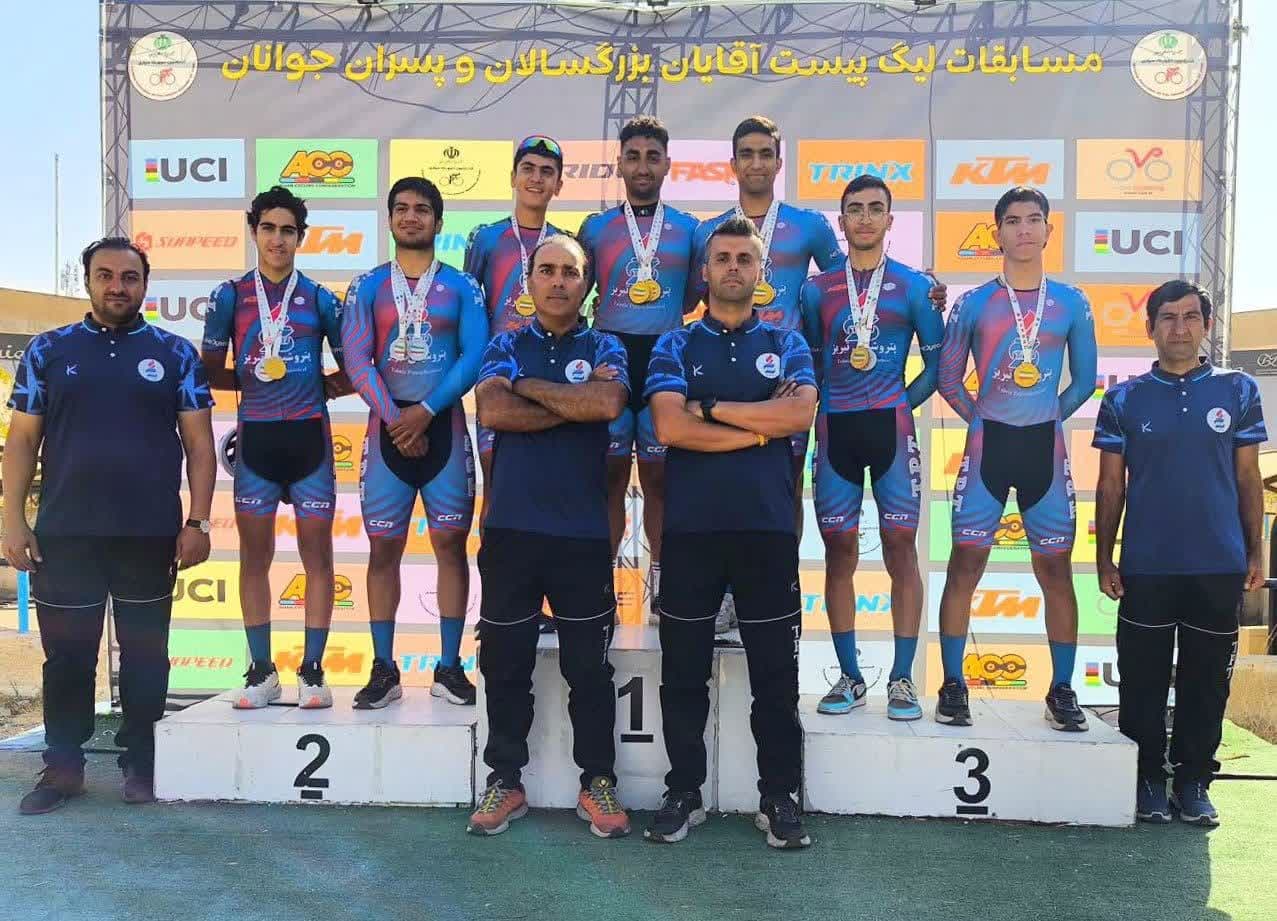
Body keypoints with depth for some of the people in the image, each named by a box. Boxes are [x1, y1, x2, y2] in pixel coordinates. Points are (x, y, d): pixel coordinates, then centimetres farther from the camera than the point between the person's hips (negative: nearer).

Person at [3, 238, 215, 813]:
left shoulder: (175, 353, 5)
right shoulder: (49, 350, 7)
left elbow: (199, 444, 4)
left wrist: (198, 522, -4)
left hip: (151, 535, -1)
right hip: (64, 534, 1)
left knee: (145, 655, 8)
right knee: (67, 655, 8)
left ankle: (141, 763, 21)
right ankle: (63, 766, 21)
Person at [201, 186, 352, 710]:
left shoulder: (320, 299, 6)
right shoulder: (230, 296, 6)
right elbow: (210, 371, 10)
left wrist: (322, 387, 1)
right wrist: (254, 378, 1)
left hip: (309, 435, 0)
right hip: (255, 436, 1)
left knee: (317, 552, 0)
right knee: (254, 554, 3)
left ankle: (312, 671, 8)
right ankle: (261, 672, 13)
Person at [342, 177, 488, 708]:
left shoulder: (461, 287, 6)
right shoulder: (367, 287, 8)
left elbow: (474, 356, -5)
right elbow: (357, 360, -2)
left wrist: (425, 412, -13)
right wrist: (395, 418, -12)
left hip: (444, 425, -1)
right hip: (388, 426, 1)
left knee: (451, 543, 1)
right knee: (383, 548, 2)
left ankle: (449, 666, 9)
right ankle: (384, 669, 10)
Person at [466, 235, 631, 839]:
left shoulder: (604, 349, 6)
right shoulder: (506, 347, 9)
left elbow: (608, 404, -17)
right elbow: (491, 411, -10)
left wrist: (527, 386, -8)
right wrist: (576, 402, -10)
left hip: (582, 531, -1)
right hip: (510, 527, 1)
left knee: (588, 665, 6)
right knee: (505, 662, 9)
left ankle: (598, 783, 20)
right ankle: (505, 781, 23)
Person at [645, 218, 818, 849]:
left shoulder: (786, 344, 10)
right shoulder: (676, 345, 7)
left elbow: (800, 414, -10)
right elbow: (669, 427, -10)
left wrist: (711, 407, -9)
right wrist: (761, 425, -9)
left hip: (768, 526, 0)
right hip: (689, 527, 0)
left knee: (775, 672, 6)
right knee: (683, 671, 7)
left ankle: (780, 798, 19)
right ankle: (683, 793, 21)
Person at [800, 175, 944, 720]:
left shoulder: (913, 286, 5)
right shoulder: (817, 289, 10)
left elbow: (937, 362, 8)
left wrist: (903, 403, 1)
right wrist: (822, 402, 4)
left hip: (890, 425, -2)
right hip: (834, 426, 2)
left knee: (900, 545, -3)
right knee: (838, 549, 2)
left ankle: (902, 679, 5)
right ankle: (849, 676, 12)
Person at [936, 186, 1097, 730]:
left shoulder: (1071, 304, 6)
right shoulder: (973, 304, 2)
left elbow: (1084, 380, 13)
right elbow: (948, 378, 8)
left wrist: (1048, 418, 6)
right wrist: (979, 419, 2)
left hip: (1045, 446, 1)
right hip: (987, 444, -1)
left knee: (1056, 569, 4)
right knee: (966, 564, -3)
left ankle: (1061, 693, 14)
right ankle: (953, 687, 6)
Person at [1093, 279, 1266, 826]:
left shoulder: (1238, 392, 4)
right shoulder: (1124, 400, 2)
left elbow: (1248, 478, 8)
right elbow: (1111, 484, 4)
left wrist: (1256, 552, 4)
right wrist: (1104, 560, 1)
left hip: (1219, 566, 1)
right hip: (1146, 568, -1)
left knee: (1207, 679, 9)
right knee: (1144, 678, 7)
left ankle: (1193, 781, 22)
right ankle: (1147, 779, 21)